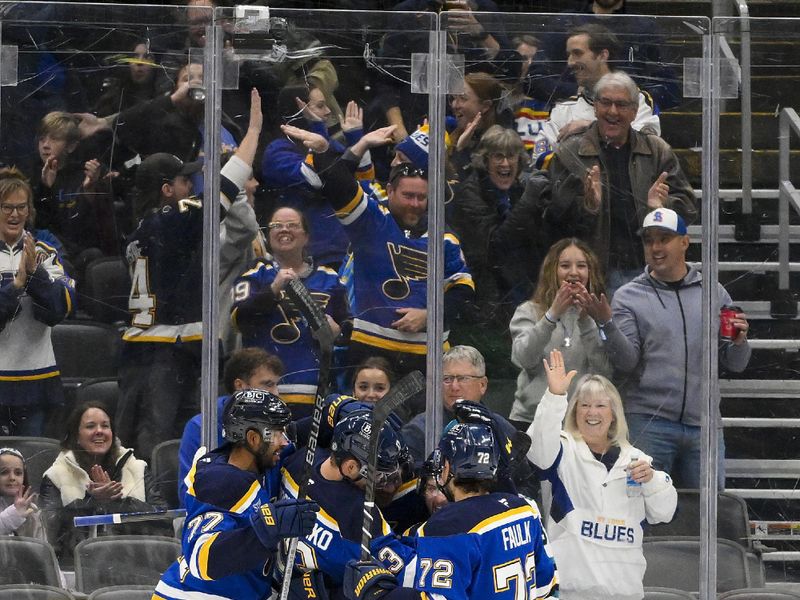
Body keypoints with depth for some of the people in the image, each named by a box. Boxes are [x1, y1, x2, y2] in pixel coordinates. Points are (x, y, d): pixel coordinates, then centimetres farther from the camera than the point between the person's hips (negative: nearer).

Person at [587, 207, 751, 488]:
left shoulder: (713, 293, 11)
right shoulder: (629, 297, 5)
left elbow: (735, 364, 11)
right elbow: (626, 360, -6)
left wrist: (739, 341, -10)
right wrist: (607, 324, -21)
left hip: (703, 423, 2)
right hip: (648, 424, -2)